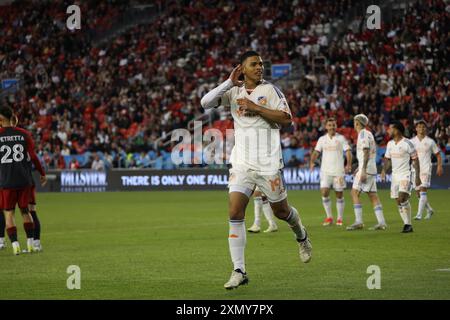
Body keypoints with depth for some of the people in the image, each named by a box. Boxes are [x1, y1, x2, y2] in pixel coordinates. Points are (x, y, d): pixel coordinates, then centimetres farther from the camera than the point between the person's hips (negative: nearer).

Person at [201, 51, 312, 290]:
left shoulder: (270, 90, -2)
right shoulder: (233, 92, 7)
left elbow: (286, 119, -10)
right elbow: (205, 102, -4)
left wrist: (256, 108, -16)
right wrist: (229, 82, -10)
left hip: (268, 163, -2)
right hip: (241, 162, 2)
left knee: (280, 210, 11)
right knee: (235, 211, -12)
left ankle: (301, 236, 46)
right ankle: (239, 271, -10)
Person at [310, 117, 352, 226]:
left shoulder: (341, 138, 2)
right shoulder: (322, 139, 10)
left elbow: (348, 151, -5)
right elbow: (316, 152, 7)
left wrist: (349, 165, -21)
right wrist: (312, 162, -12)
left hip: (339, 171, -2)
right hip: (325, 171, 2)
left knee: (339, 195, 1)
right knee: (324, 193, -11)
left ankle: (340, 218, 11)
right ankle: (329, 217, 1)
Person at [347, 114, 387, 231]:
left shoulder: (363, 134, -10)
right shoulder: (369, 134, 19)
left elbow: (366, 152, -19)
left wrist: (363, 171, -23)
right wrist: (360, 168, 28)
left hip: (366, 169, -9)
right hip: (372, 169, 9)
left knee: (355, 193, -7)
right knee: (373, 195, 6)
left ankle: (359, 222, -11)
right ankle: (381, 222, 1)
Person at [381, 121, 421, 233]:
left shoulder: (407, 144, -11)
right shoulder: (390, 144, 9)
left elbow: (415, 160, -7)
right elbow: (387, 159, 17)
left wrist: (417, 176, -11)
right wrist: (384, 171, -1)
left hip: (406, 175, -7)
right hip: (395, 175, 7)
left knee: (402, 198, -22)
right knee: (399, 202, 5)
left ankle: (408, 224, -13)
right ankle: (408, 225, 13)